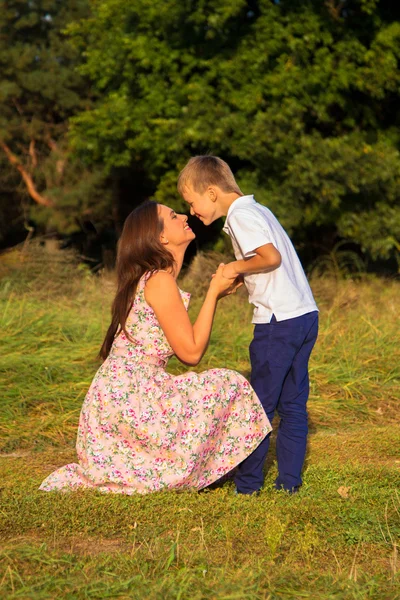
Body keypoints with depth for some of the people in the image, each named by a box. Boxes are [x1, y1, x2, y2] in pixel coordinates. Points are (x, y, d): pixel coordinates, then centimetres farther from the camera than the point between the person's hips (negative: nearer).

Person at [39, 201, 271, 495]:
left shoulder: (148, 278, 17)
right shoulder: (160, 281, -13)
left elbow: (186, 346, 16)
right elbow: (191, 352, -13)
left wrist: (216, 293, 14)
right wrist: (213, 293, -6)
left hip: (112, 394, 10)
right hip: (130, 396, -10)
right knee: (229, 385, -7)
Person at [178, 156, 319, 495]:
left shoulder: (240, 215, -10)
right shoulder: (257, 210, 19)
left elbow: (271, 257, -22)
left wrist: (237, 267, -8)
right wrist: (239, 275, 10)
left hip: (280, 321, -9)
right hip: (306, 315, 9)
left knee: (259, 403, 0)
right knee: (293, 403, 11)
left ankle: (248, 483, 7)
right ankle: (289, 480, 16)